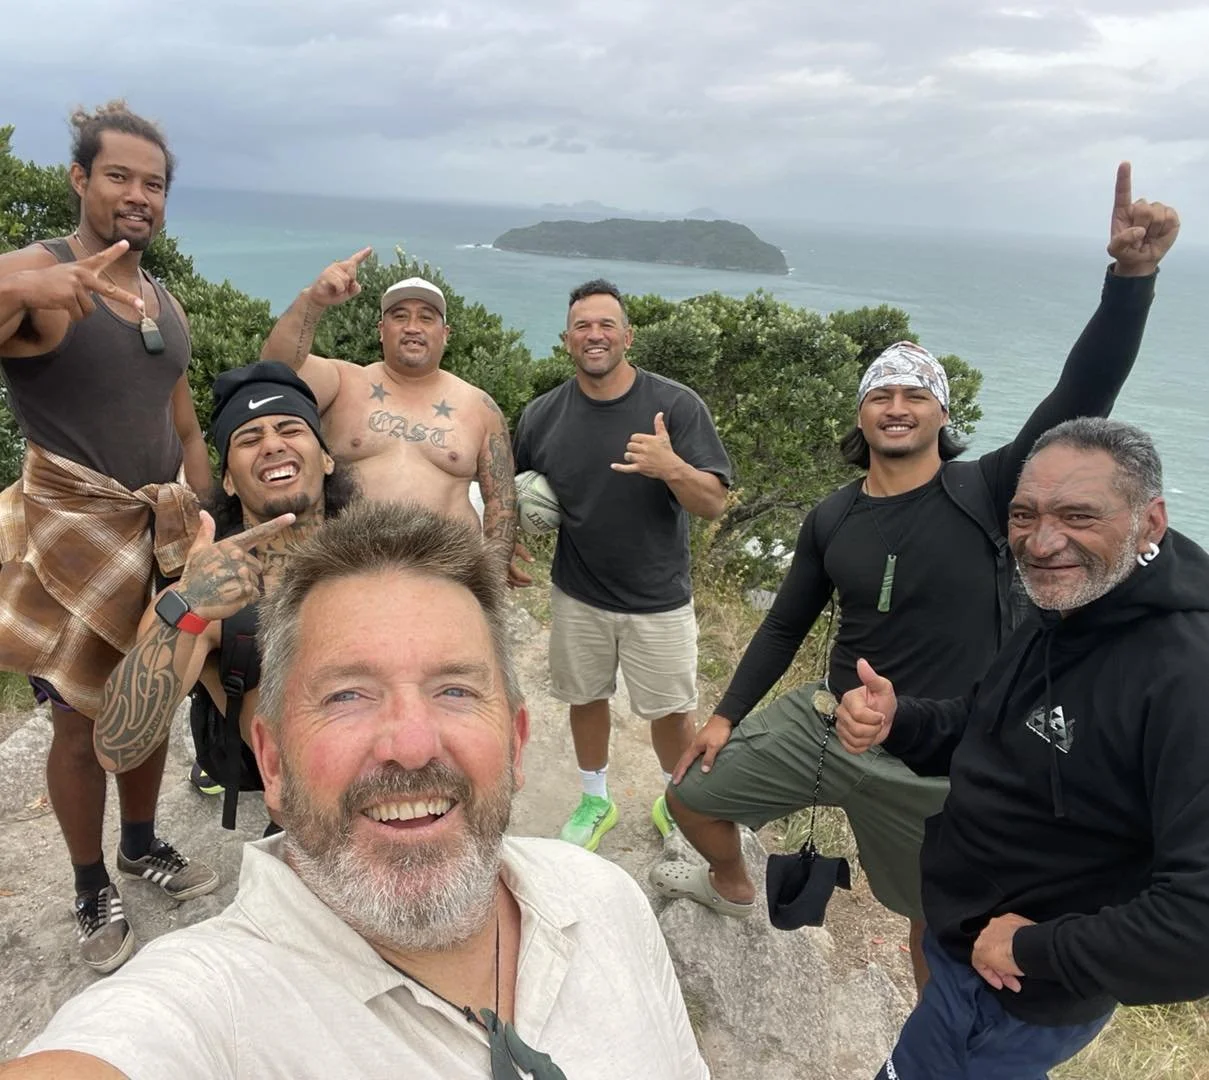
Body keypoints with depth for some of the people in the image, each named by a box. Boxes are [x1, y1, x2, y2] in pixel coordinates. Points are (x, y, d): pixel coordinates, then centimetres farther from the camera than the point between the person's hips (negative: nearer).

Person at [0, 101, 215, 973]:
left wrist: (200, 516, 11)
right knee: (82, 720, 5)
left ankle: (143, 847, 38)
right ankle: (93, 891, 26)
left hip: (161, 533, 6)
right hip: (72, 537, -5)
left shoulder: (167, 302, 11)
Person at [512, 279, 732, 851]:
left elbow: (714, 504, -16)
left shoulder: (677, 405, -14)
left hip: (658, 599, -2)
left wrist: (672, 467, -36)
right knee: (586, 698, 18)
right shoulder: (542, 415, -5)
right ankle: (595, 800, 43)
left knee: (670, 711, 10)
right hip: (578, 595, 3)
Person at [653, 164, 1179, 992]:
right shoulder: (833, 519, -1)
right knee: (693, 791, 15)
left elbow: (1083, 397, -25)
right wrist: (726, 715, 7)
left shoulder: (985, 495, -12)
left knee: (939, 922, 14)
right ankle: (733, 886, 49)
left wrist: (1131, 274, -37)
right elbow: (787, 624, 7)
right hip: (827, 722, 4)